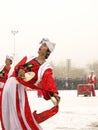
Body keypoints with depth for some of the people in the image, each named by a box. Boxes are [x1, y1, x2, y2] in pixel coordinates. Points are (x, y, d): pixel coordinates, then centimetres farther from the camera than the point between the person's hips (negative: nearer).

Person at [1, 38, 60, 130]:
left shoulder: (46, 68, 0)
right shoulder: (28, 58, 17)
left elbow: (49, 83, -14)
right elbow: (18, 66, 5)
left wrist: (54, 94, -32)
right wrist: (20, 70, -19)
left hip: (20, 88, -6)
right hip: (9, 84, 6)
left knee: (24, 116, -12)